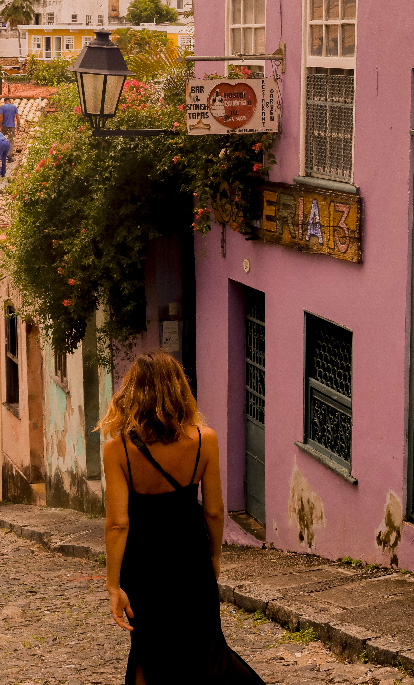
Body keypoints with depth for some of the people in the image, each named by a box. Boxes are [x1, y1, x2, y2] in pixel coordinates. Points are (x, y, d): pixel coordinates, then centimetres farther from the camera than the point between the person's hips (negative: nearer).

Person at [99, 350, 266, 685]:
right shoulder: (203, 439, -15)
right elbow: (214, 511, -6)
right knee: (201, 647, 16)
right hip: (189, 556, 1)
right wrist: (215, 557, 10)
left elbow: (118, 523, -18)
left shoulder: (118, 447, -19)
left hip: (143, 560, 0)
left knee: (148, 651, 17)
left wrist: (113, 585, -12)